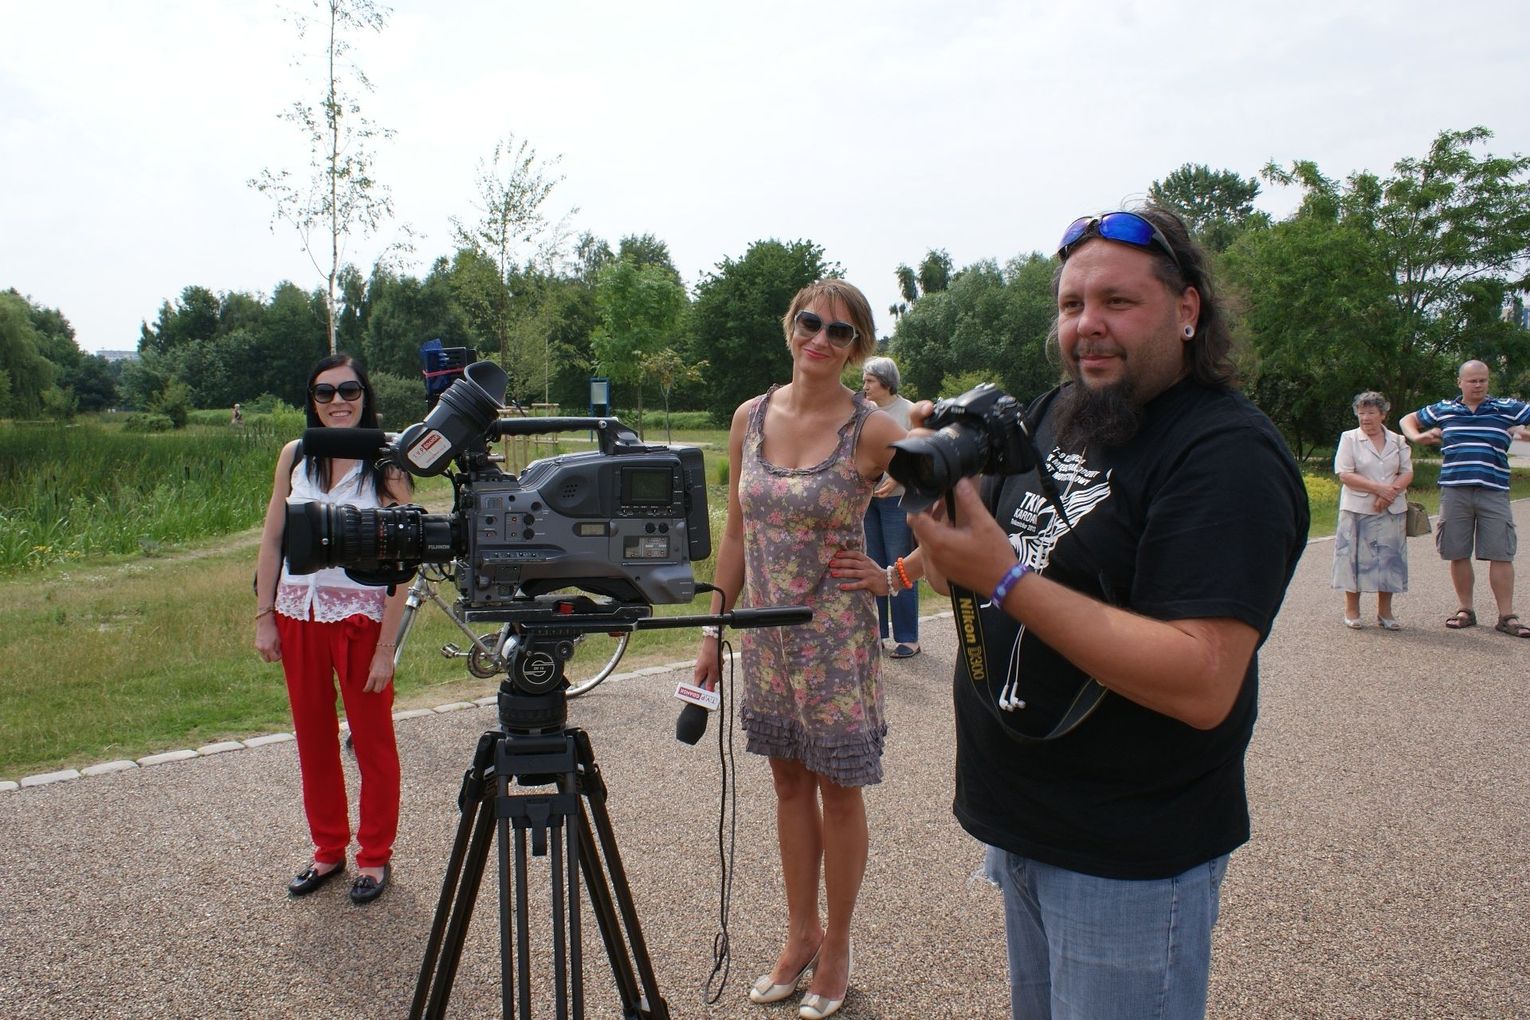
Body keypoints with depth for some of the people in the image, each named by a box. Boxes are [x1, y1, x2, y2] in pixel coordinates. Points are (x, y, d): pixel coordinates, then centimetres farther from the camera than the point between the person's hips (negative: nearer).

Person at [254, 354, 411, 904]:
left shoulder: (386, 464, -9)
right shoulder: (295, 456, 3)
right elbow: (271, 540, 8)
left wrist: (386, 646, -14)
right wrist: (265, 617, 3)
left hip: (361, 617, -4)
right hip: (298, 614, 4)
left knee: (372, 740, 6)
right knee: (313, 739, 14)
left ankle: (374, 857, 22)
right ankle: (328, 850, 31)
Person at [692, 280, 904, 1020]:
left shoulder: (872, 431, -13)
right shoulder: (750, 418, 1)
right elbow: (736, 533, 7)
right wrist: (714, 629, 8)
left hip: (836, 636, -4)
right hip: (766, 631, 5)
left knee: (837, 789, 8)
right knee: (789, 783, 16)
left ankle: (835, 947, 28)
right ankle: (800, 934, 34)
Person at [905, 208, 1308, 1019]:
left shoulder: (1228, 456, -19)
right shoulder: (1054, 414, 5)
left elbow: (1202, 685, -29)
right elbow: (960, 575, 8)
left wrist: (1007, 579, -31)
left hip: (1131, 863, -7)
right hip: (1019, 829, 7)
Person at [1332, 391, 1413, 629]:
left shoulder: (1397, 441, 11)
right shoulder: (1349, 438, 2)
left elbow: (1407, 473, 5)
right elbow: (1344, 474, -9)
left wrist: (1389, 494, -14)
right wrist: (1378, 488, -17)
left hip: (1392, 510, 3)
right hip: (1358, 510, -3)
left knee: (1389, 558, 4)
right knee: (1356, 557, -1)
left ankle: (1384, 611, 14)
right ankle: (1351, 610, 11)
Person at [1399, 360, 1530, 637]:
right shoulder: (1443, 410, 11)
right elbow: (1408, 420, 23)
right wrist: (1417, 436, 2)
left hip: (1494, 492, -1)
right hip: (1454, 491, 1)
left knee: (1500, 555, -3)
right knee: (1458, 555, 6)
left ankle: (1507, 616, 2)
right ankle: (1466, 610, 18)